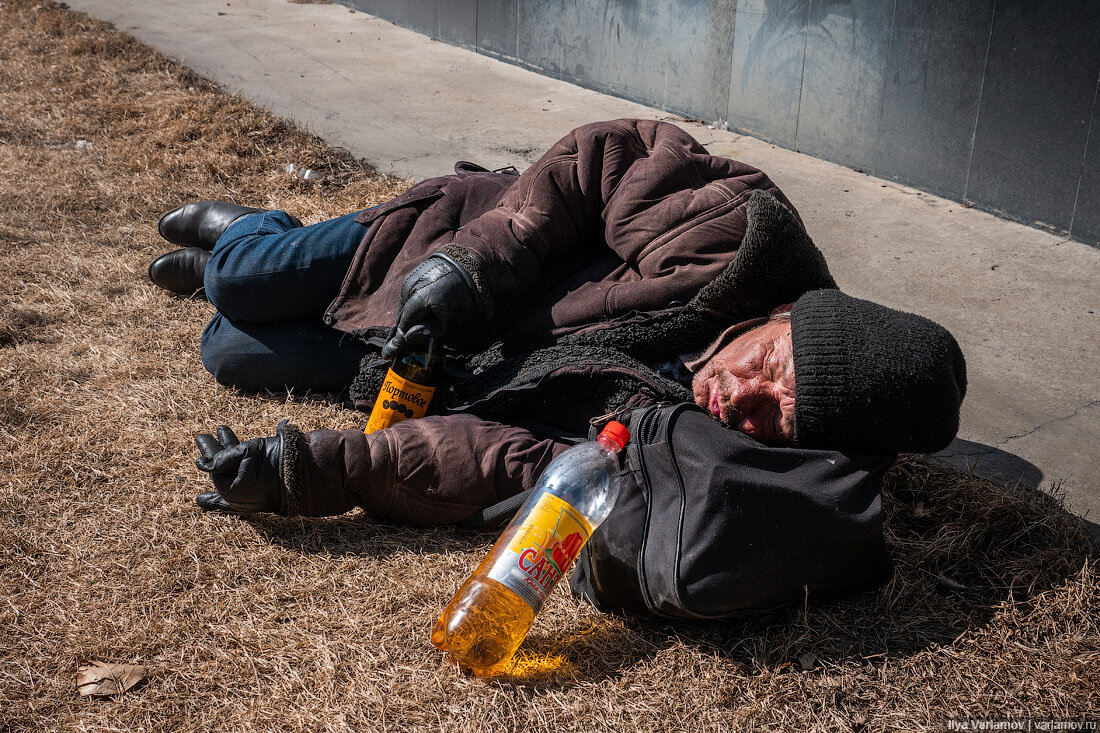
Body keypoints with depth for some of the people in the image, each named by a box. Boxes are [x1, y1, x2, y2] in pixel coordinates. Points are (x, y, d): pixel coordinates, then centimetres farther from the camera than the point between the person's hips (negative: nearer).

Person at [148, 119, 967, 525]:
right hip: (469, 230, 1)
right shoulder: (741, 229, -34)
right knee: (241, 286, 10)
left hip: (458, 374, 0)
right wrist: (475, 260, -29)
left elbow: (508, 465, -39)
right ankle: (237, 229, 49)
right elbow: (602, 155, -20)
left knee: (234, 355, 10)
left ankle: (225, 251, 46)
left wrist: (316, 470, -44)